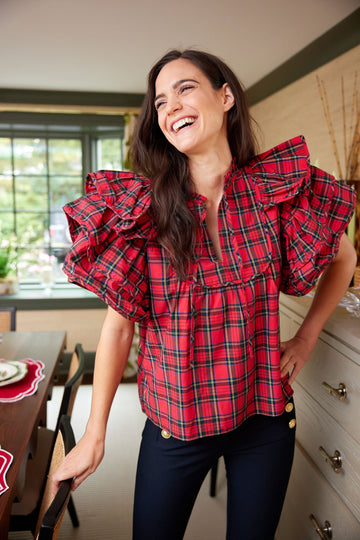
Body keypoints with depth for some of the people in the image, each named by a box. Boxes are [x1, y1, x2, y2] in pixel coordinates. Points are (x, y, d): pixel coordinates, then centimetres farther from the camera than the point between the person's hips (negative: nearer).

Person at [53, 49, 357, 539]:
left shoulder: (282, 189, -8)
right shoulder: (143, 207, -11)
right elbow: (119, 325, -9)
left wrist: (306, 338, 2)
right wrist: (94, 437, -5)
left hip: (264, 414, 2)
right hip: (174, 421, -1)